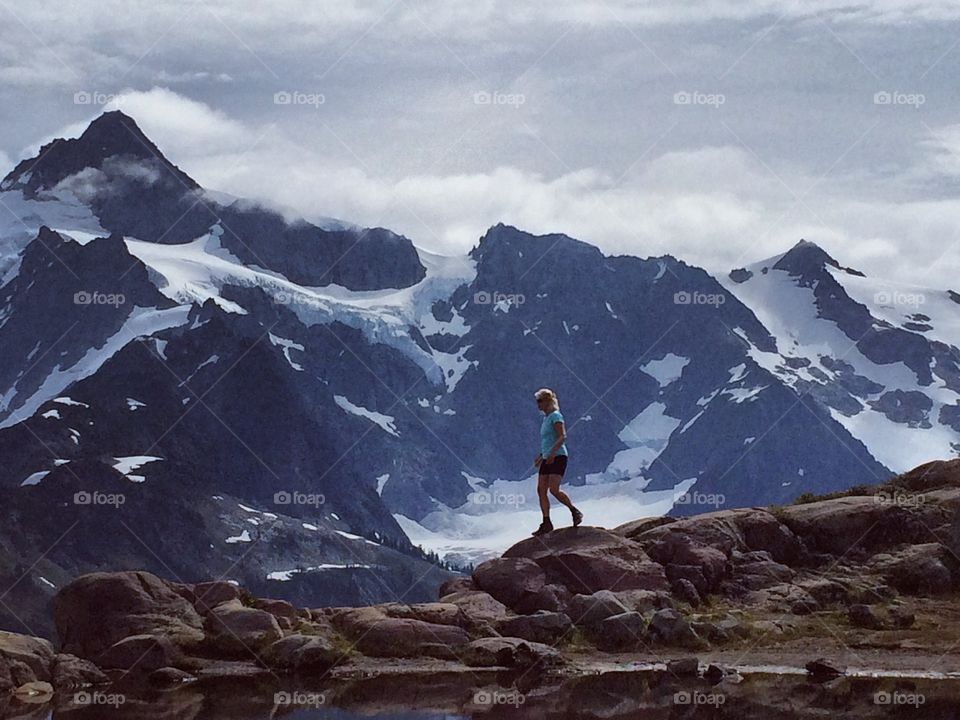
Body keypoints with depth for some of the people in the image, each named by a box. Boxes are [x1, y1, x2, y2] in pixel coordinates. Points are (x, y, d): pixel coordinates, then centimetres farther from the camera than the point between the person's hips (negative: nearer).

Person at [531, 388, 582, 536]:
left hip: (558, 457, -9)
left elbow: (562, 437, -18)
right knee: (541, 490, -1)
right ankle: (546, 523, 0)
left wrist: (551, 453, -28)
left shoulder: (555, 416, -7)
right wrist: (541, 456, 25)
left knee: (554, 490, -18)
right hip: (547, 459, 9)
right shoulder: (546, 418, 19)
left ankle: (575, 512, 0)